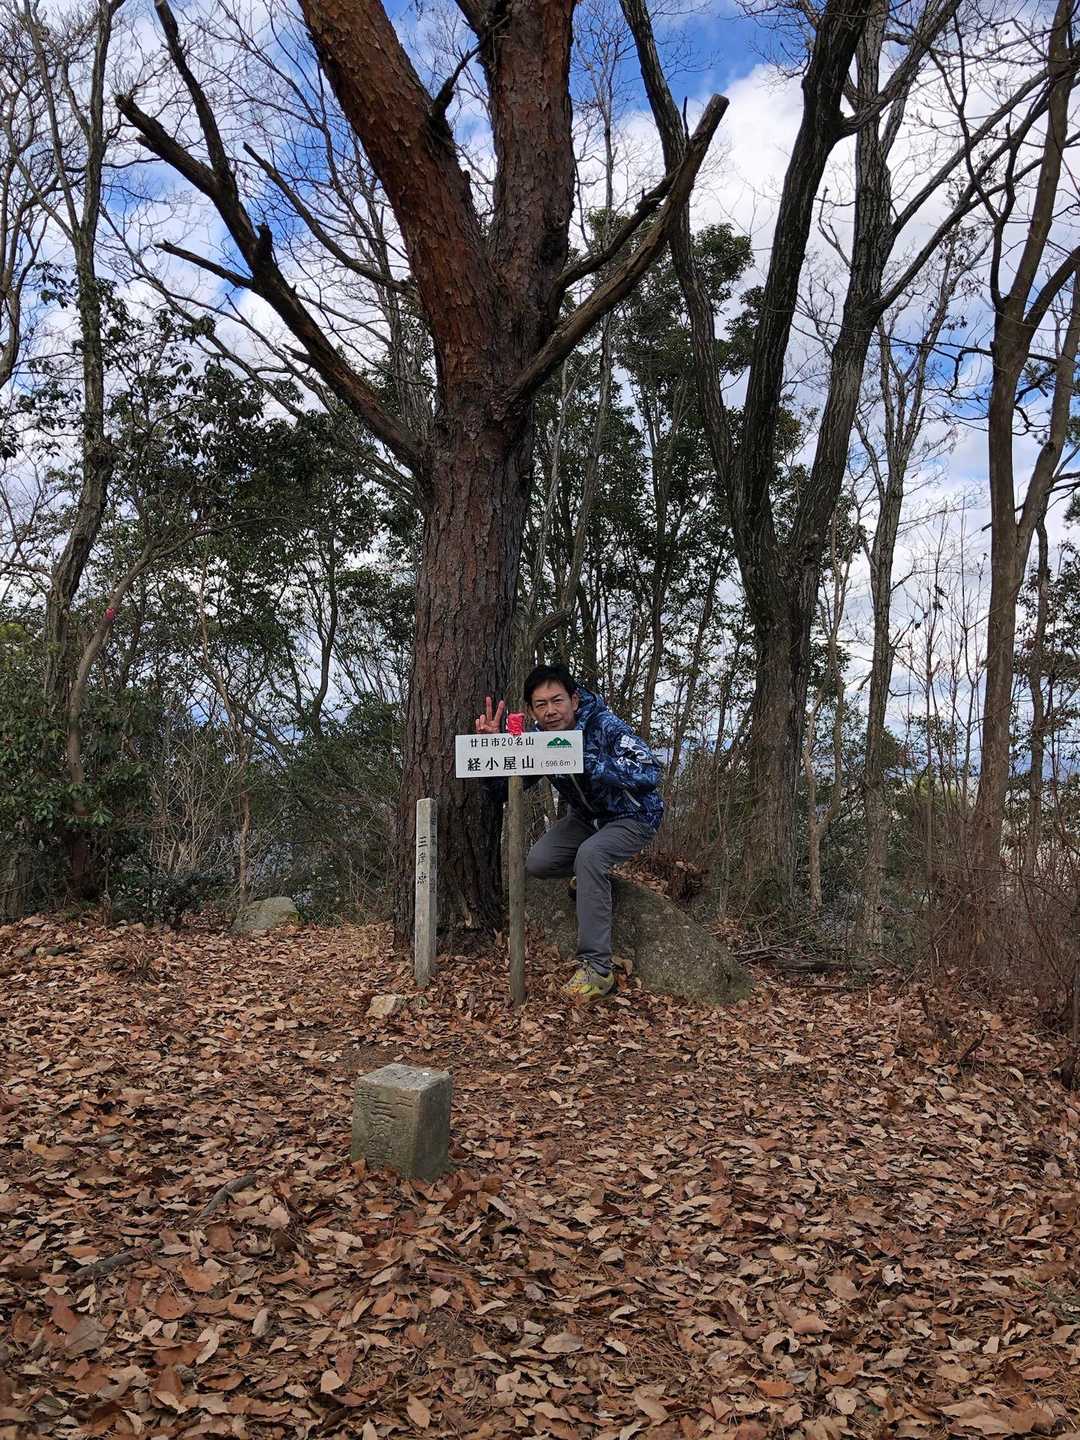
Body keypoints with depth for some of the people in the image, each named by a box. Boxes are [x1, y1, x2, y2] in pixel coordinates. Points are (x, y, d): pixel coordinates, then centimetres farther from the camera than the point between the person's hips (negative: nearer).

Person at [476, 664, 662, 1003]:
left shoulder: (604, 725, -27)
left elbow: (649, 774, -38)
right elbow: (504, 790, -5)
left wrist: (586, 760, -44)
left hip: (633, 816, -6)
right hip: (586, 816, 6)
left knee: (590, 854, -33)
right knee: (537, 864, -13)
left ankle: (597, 968, -28)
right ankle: (593, 876, 19)